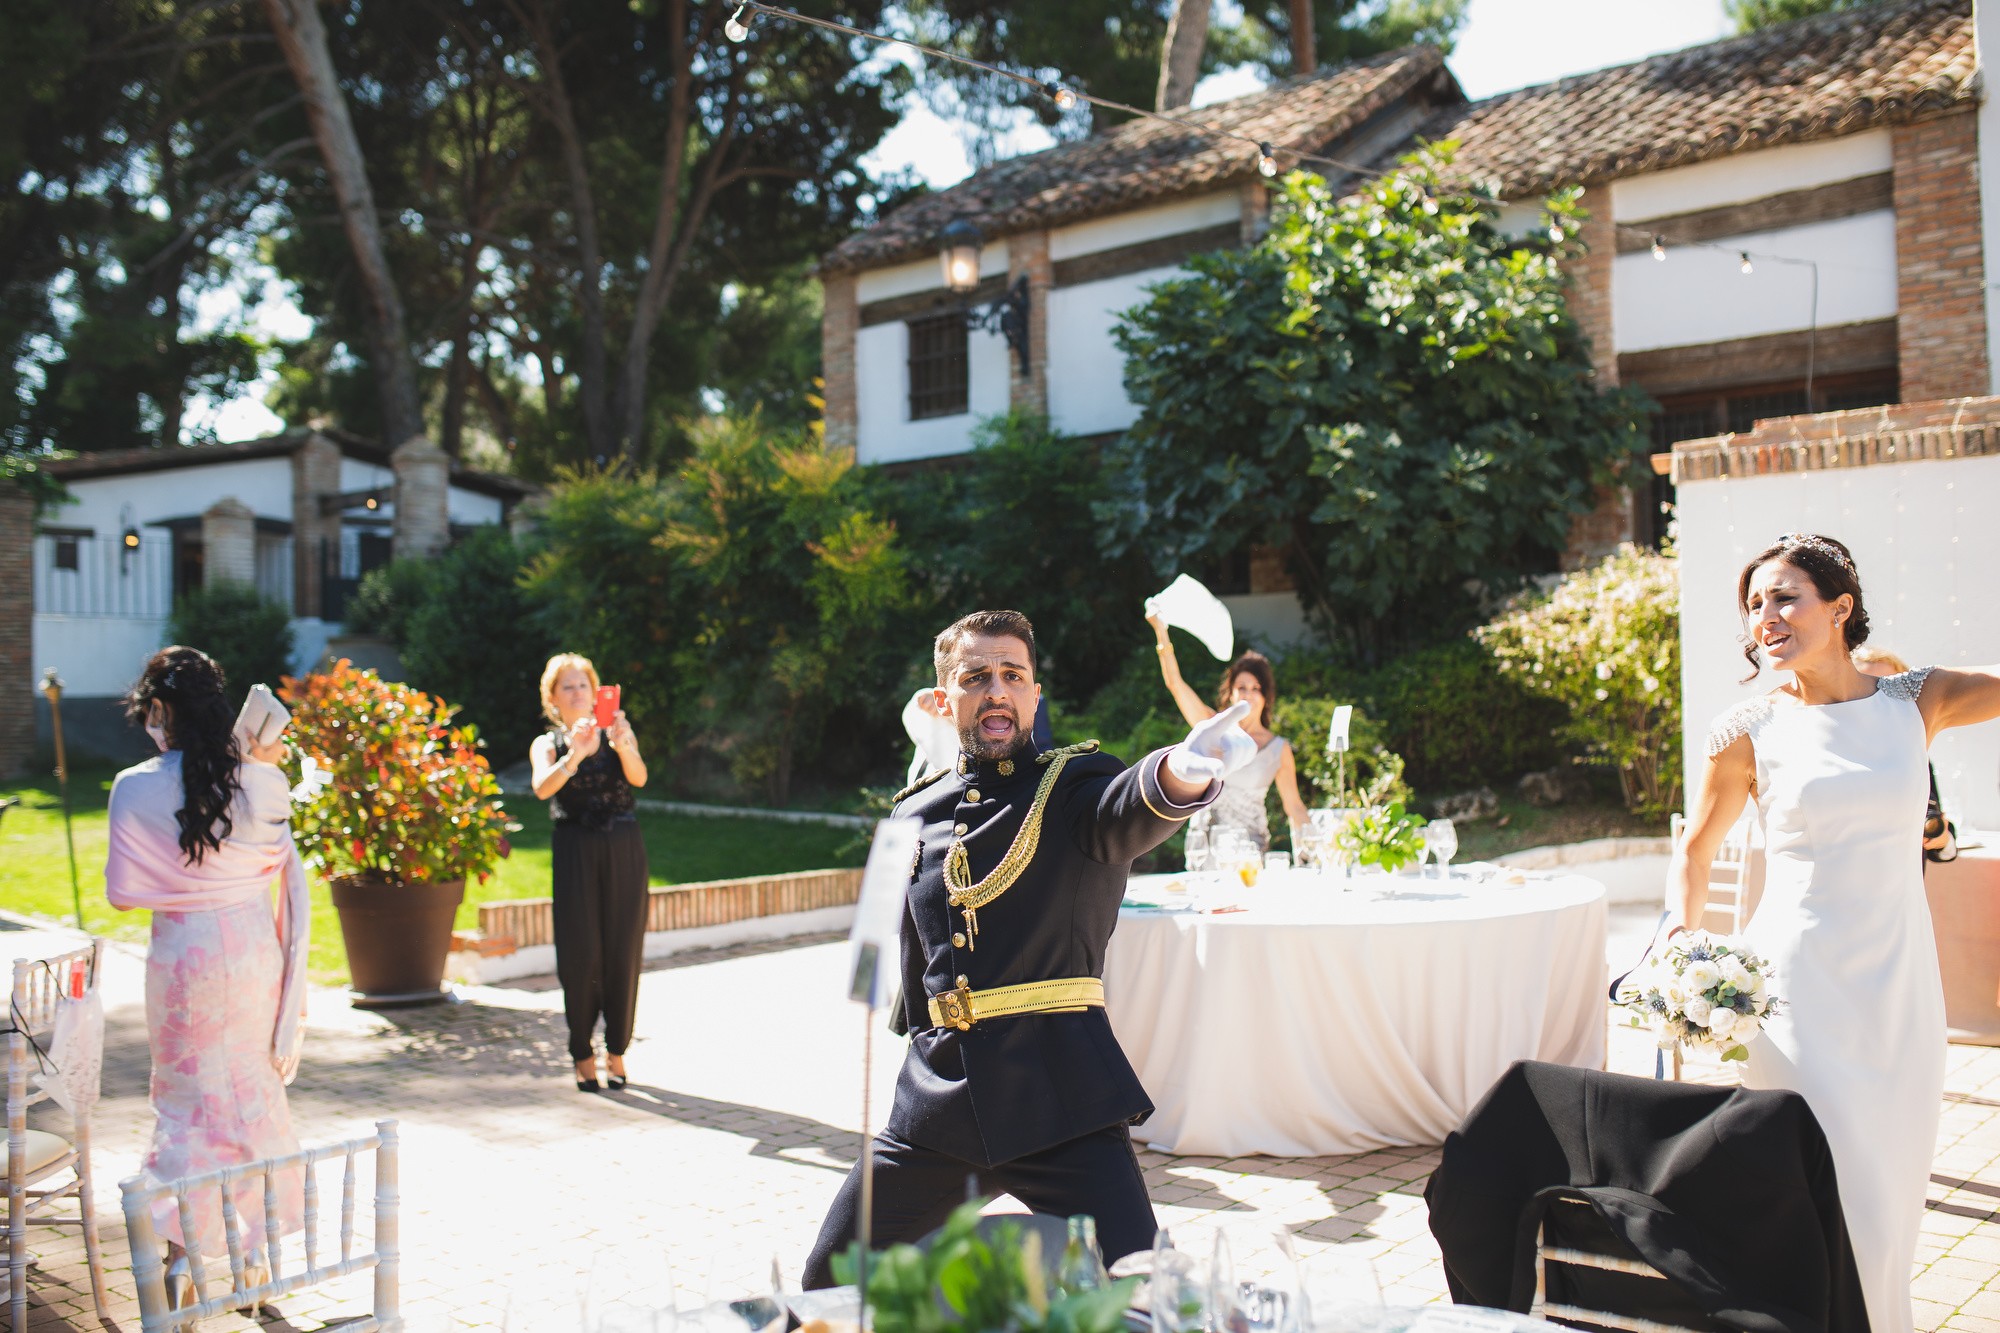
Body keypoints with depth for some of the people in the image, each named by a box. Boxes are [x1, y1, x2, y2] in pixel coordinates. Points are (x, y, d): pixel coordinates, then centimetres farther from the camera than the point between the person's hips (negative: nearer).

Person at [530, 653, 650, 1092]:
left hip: (624, 849, 1)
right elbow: (543, 788, -14)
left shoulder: (617, 733, 10)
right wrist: (574, 755, -32)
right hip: (575, 853, -1)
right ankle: (583, 1055, 8)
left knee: (623, 951, 1)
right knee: (580, 953, -3)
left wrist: (622, 745, -30)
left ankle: (616, 1051, 12)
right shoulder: (547, 745, 7)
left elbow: (639, 778, -10)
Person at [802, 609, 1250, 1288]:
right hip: (935, 1099, 5)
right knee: (829, 1282, 11)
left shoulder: (1074, 783, -3)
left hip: (1059, 1094, -5)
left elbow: (1130, 812, -28)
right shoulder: (916, 812, 12)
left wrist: (1183, 772, -50)